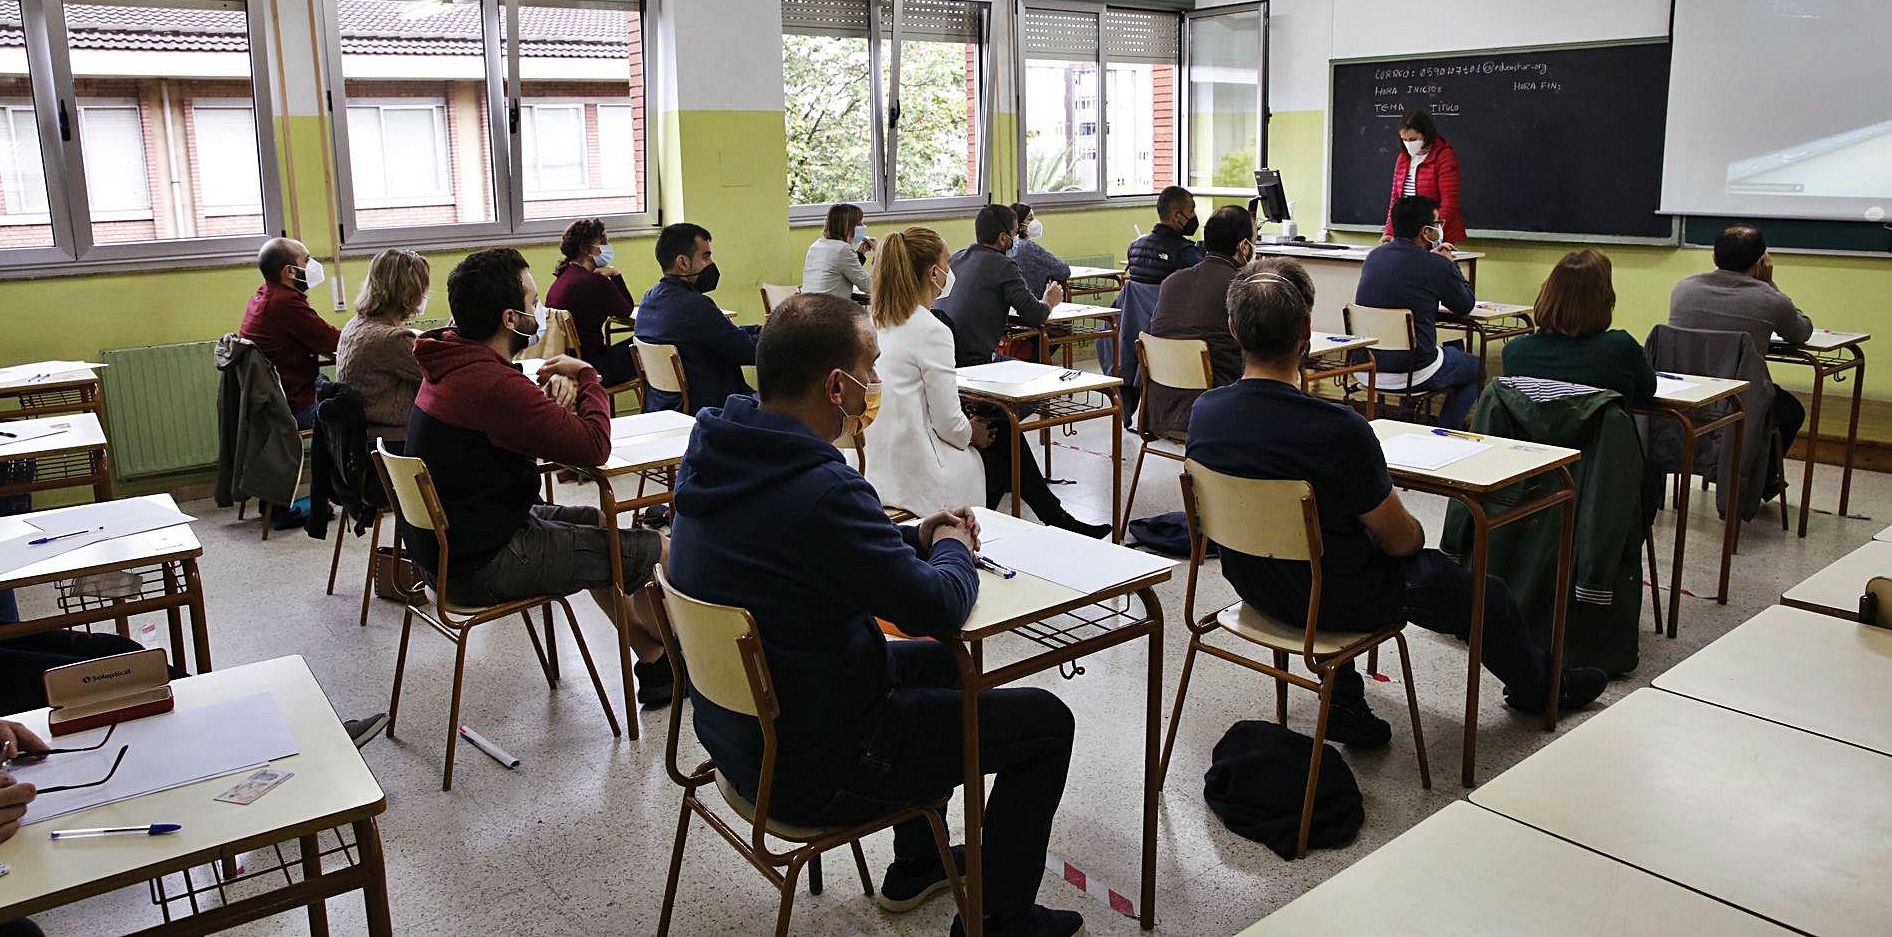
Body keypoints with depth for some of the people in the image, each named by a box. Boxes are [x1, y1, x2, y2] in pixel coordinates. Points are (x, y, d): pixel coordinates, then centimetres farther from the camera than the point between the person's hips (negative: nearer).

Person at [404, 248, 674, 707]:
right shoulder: (491, 384, -28)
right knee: (659, 551, -6)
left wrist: (551, 394, -6)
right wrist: (587, 376, -7)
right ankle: (662, 654, 22)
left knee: (595, 524, 25)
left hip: (444, 542, 11)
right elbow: (594, 445, -25)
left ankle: (650, 653, 32)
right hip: (481, 566, -11)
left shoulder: (451, 360, 4)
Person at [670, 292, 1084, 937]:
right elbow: (942, 609, -24)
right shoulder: (820, 492, -33)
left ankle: (914, 866, 43)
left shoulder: (713, 452, -4)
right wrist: (953, 549, -2)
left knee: (940, 664, 30)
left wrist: (914, 538, 3)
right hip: (808, 771, -9)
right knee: (1046, 721, 5)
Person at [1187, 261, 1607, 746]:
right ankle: (1537, 685, 49)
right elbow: (1401, 539, -18)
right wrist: (1413, 533, 7)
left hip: (1251, 585, 6)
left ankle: (1343, 703, 32)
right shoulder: (1339, 429, -32)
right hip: (1337, 601, -5)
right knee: (1486, 596, 20)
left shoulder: (1204, 413, -14)